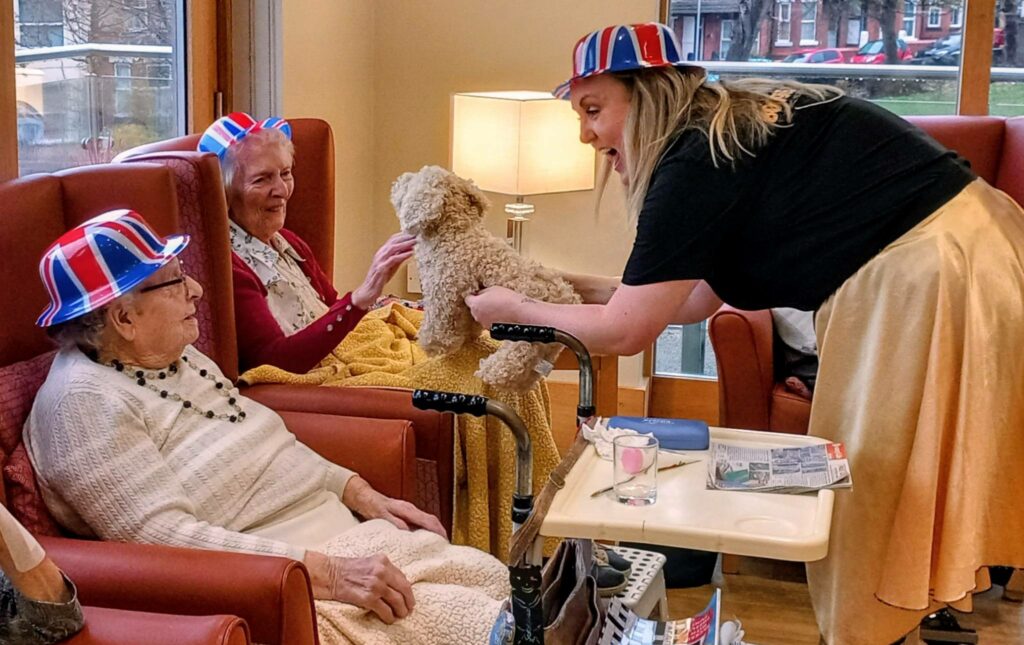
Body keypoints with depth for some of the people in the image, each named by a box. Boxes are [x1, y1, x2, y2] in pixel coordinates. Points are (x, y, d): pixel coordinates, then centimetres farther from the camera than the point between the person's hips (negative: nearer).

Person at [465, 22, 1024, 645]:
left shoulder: (697, 163, -16)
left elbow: (624, 332, -12)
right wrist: (577, 286, 20)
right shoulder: (730, 134, 12)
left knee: (880, 495, 2)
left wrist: (515, 308, 2)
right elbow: (694, 300, 19)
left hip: (935, 273, -10)